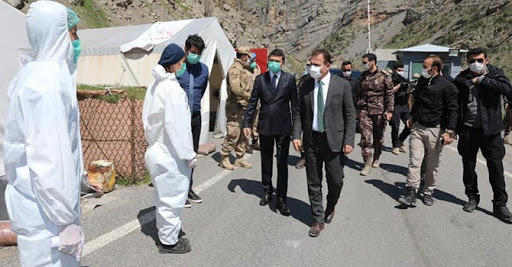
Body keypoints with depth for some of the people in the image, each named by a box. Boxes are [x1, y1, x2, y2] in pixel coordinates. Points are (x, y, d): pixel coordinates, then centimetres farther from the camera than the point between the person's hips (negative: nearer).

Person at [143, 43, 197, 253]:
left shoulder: (154, 86, 7)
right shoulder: (172, 88, -20)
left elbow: (147, 120, 12)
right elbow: (177, 126, -24)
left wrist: (153, 142, 18)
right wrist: (189, 154, -17)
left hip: (157, 151, 9)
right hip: (172, 154, -9)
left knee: (163, 196, 21)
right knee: (172, 197, 5)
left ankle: (166, 234, 37)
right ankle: (169, 241, 20)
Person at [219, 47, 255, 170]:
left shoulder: (246, 70, 19)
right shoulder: (235, 69, -11)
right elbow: (235, 88, -23)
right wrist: (249, 96, -19)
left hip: (245, 107, 10)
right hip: (236, 107, -9)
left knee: (244, 134, 12)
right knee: (233, 134, -7)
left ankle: (240, 158, 22)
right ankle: (224, 159, 6)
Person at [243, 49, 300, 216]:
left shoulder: (289, 79, 1)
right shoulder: (260, 79, 5)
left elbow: (295, 103, 1)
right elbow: (252, 102, 5)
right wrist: (247, 123, 0)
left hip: (283, 127, -2)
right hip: (265, 126, 2)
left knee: (282, 164, -1)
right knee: (266, 162, 15)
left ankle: (281, 199, 6)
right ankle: (267, 192, 33)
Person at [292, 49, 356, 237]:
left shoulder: (342, 85, -4)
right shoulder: (306, 85, 4)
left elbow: (350, 115, -2)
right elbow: (300, 113, 8)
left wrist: (349, 141, -9)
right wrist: (296, 135, -3)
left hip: (333, 140, -2)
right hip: (311, 139, 2)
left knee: (335, 181, 6)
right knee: (313, 182, 8)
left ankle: (330, 207, 38)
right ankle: (318, 220, 23)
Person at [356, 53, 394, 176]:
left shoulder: (384, 77, -3)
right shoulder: (363, 76, 10)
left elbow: (389, 95, -3)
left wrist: (389, 110, -10)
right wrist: (358, 108, 18)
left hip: (379, 111, -2)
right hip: (364, 111, 3)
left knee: (378, 137, 10)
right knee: (365, 138, -6)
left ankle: (376, 158, 31)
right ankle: (367, 164, -2)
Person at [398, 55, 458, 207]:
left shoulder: (447, 86, -8)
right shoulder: (422, 81, 9)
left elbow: (452, 110, -10)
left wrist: (450, 132, -17)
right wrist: (412, 116, 22)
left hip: (435, 130, -4)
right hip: (417, 128, 4)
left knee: (432, 165, 8)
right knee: (414, 162, -5)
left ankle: (428, 193, 21)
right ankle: (411, 194, -5)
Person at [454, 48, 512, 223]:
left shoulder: (495, 74, 0)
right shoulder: (462, 78, 2)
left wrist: (481, 80, -16)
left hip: (490, 129, -1)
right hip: (468, 129, 2)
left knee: (496, 167, 1)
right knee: (468, 166, 12)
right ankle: (472, 198, 30)